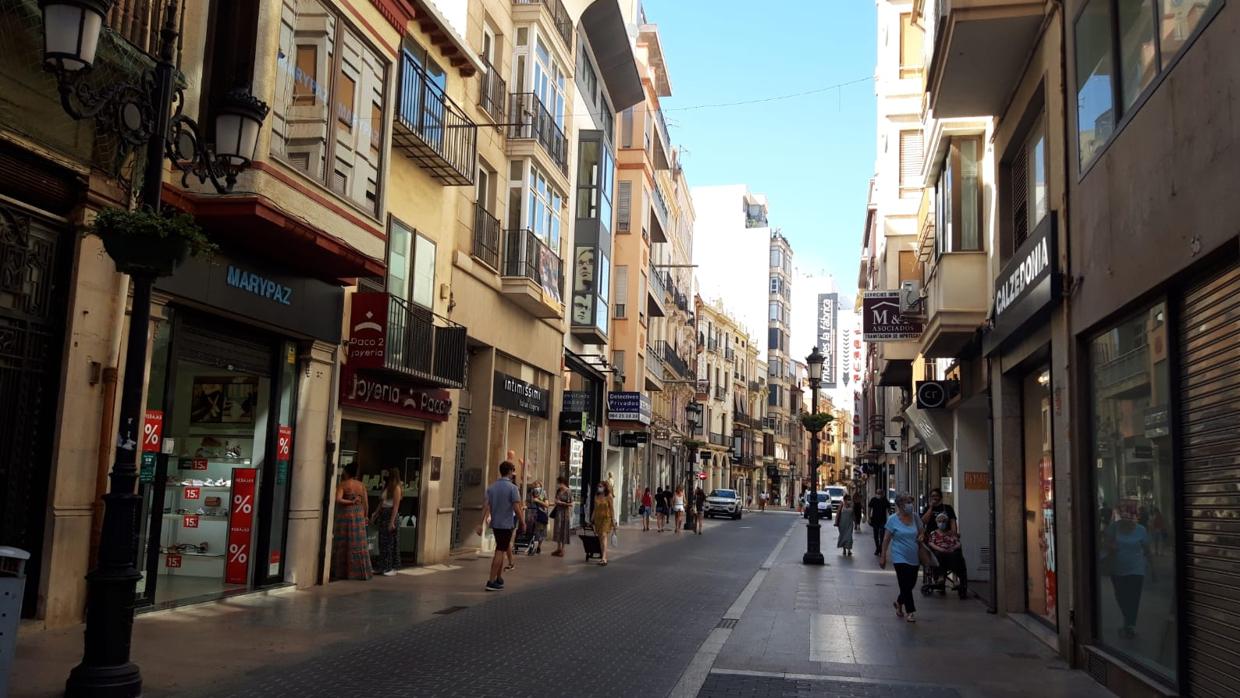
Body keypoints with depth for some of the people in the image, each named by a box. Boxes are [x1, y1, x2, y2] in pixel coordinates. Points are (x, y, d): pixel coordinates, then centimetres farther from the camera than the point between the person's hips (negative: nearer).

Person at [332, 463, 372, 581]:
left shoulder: (342, 484, -5)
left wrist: (350, 502, -8)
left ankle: (342, 572, 9)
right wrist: (365, 516, 15)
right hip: (358, 514, 3)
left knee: (343, 543, 6)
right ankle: (362, 572, 7)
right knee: (358, 544, 6)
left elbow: (338, 499, -20)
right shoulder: (361, 485, 5)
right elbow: (365, 503, 4)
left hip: (345, 514, -3)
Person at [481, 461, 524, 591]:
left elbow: (486, 506, 1)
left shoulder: (491, 487, 5)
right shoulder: (512, 488, -13)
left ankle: (499, 578, 24)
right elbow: (517, 508, -17)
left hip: (495, 523, 6)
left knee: (500, 551, 19)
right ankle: (491, 581, -5)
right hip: (506, 524, -6)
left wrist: (482, 523, 1)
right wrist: (522, 522, -6)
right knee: (500, 551, -2)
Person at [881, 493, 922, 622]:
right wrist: (883, 557, -5)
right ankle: (910, 611, 5)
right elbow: (886, 539, -4)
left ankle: (899, 603, 36)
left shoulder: (915, 517, 3)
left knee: (911, 584, 11)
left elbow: (920, 532, 17)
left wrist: (921, 538, -6)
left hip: (914, 557, 5)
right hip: (900, 557, -5)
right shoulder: (893, 520, -8)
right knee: (905, 585, -7)